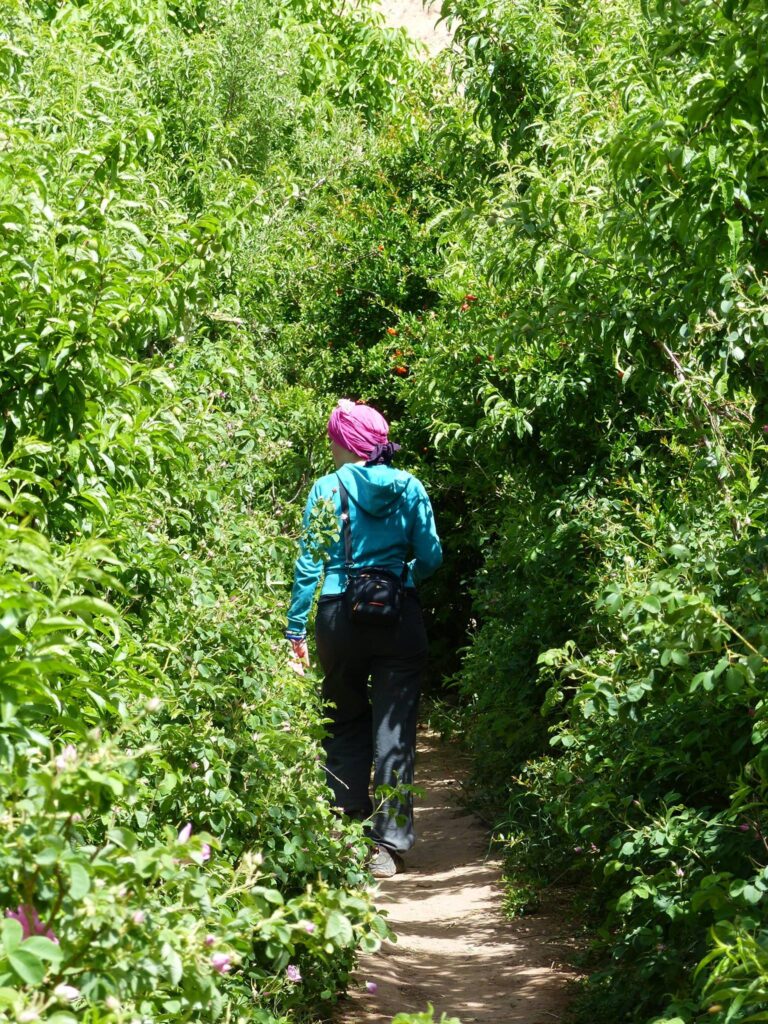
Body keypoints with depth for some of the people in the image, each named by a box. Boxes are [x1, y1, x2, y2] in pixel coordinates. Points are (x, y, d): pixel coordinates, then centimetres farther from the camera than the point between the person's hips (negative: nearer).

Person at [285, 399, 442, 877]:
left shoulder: (328, 488, -3)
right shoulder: (409, 486, 2)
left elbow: (310, 563, -3)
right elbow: (431, 557, 3)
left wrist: (296, 627, 2)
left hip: (341, 618, 0)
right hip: (399, 617, 1)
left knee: (346, 725, 16)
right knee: (394, 730, 3)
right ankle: (389, 844, 0)